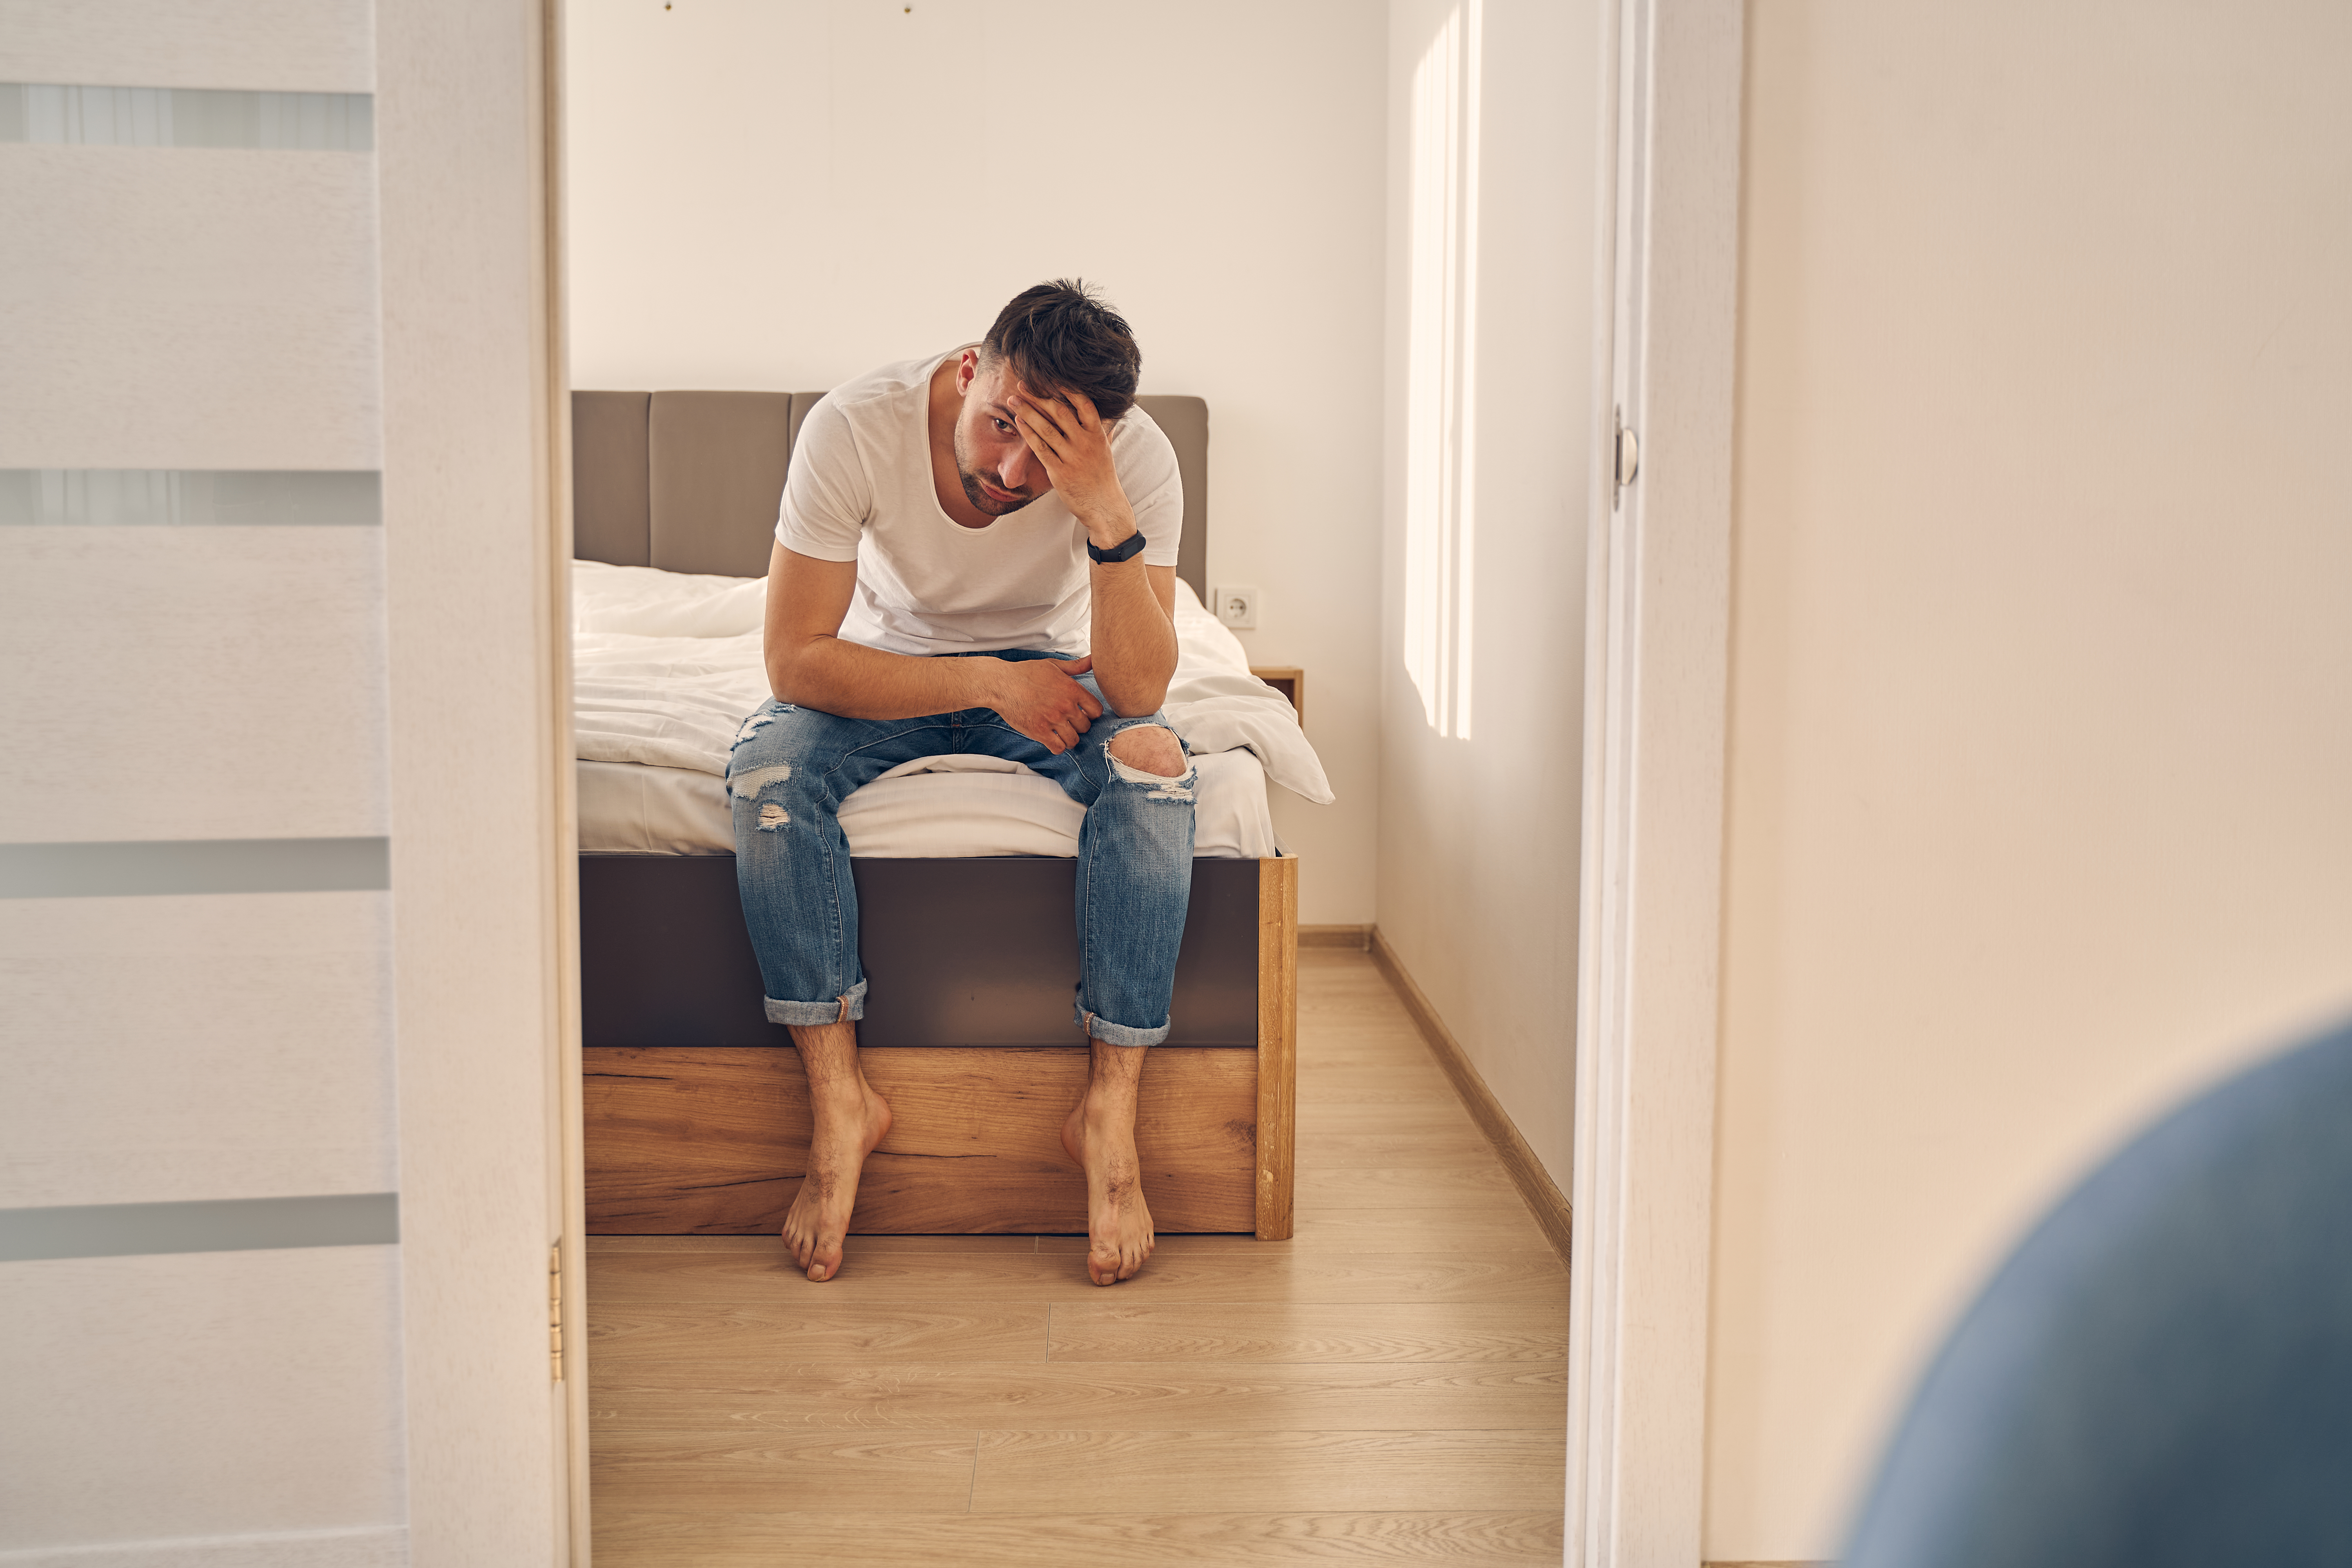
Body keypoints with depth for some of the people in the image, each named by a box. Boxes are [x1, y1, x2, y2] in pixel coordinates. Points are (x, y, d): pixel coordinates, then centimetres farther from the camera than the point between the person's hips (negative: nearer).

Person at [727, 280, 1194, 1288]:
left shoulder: (1135, 458, -26)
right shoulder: (853, 428, -28)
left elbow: (1137, 693, -31)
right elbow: (795, 660, -26)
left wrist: (1108, 516, -43)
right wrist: (990, 682, -30)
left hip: (1043, 668, 0)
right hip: (888, 667, 0)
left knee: (1153, 762, -31)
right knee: (766, 767, -31)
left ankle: (1109, 1110, -24)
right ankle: (839, 1101, -20)